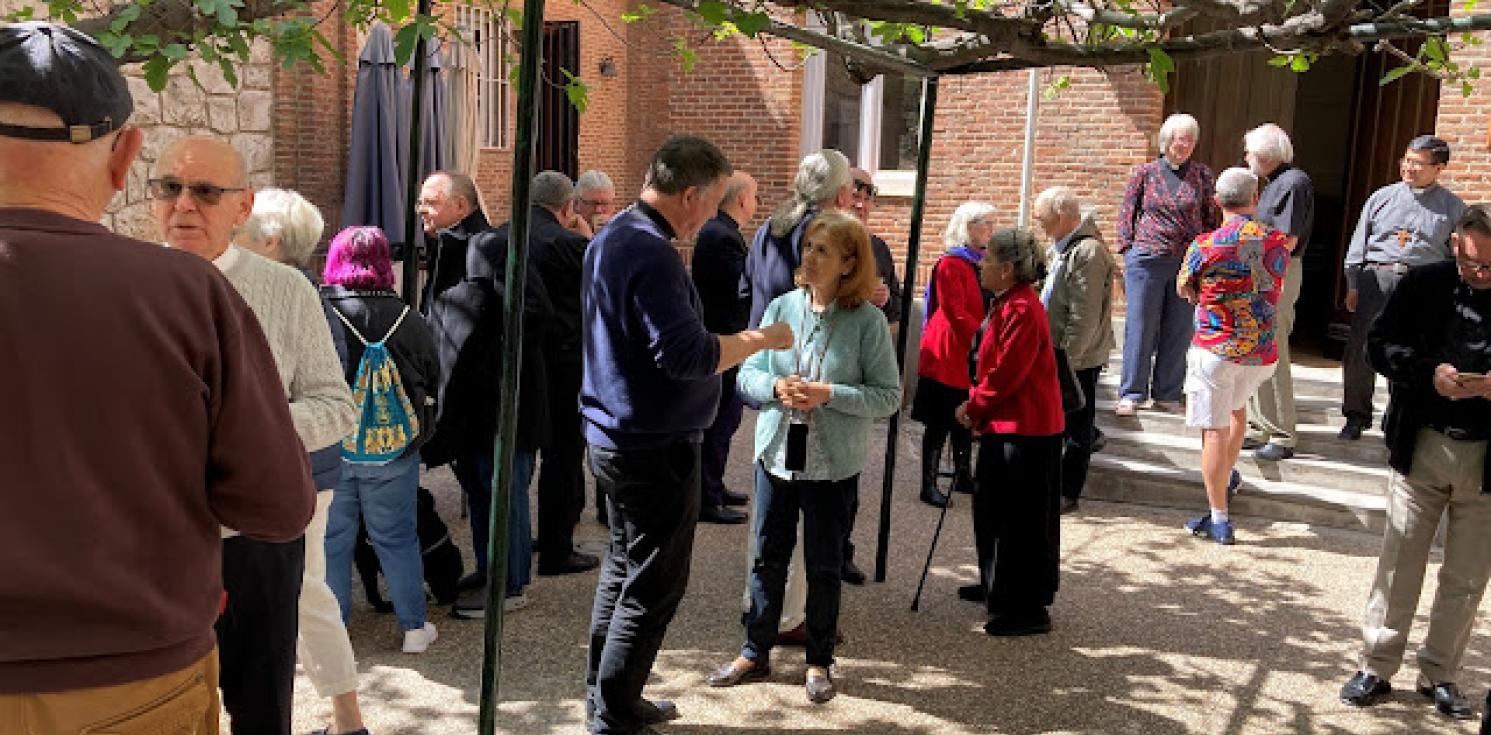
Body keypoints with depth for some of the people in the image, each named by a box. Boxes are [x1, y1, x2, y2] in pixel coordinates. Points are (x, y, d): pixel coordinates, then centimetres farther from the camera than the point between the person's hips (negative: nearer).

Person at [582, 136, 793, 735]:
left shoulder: (611, 236, 10)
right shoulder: (652, 255, -23)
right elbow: (688, 355, -29)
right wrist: (760, 339, -16)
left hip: (613, 435, 10)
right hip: (656, 447, -10)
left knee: (623, 568, 21)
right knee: (652, 588, 3)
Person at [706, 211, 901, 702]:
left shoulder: (868, 320, -11)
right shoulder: (782, 307, 0)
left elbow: (888, 396, -11)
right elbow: (747, 374, 4)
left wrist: (829, 394, -22)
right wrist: (776, 388, -17)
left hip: (834, 464, -3)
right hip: (777, 454, 3)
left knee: (824, 565, 11)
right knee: (768, 558, 14)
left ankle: (819, 662, 29)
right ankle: (755, 653, 30)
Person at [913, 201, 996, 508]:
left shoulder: (982, 262, 12)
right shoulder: (950, 264, -13)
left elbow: (987, 307, 19)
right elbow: (956, 314, -19)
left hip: (972, 357, 8)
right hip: (948, 356, -8)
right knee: (940, 424, -2)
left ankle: (963, 475, 27)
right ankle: (929, 485, 5)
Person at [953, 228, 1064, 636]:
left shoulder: (1021, 310, -20)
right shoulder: (1006, 303, 14)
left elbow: (1006, 374, -22)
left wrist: (973, 408, -8)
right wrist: (976, 407, 7)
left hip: (1024, 430, -11)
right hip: (1004, 425, 11)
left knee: (1022, 519, -3)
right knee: (992, 509, 20)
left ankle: (1029, 610, 6)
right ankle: (997, 587, 36)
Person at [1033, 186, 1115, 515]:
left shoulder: (1088, 253, -21)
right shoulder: (1063, 247, 12)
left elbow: (1085, 316, -24)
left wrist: (1066, 356, -21)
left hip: (1079, 360, -10)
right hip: (1060, 355, 10)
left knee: (1076, 427, 3)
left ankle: (1068, 493, 14)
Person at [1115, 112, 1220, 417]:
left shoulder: (1203, 176, 8)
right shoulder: (1145, 173, 4)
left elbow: (1211, 219, 12)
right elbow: (1127, 213, 7)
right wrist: (1128, 253, 1)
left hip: (1188, 261, 2)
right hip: (1146, 259, -2)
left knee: (1178, 331, 5)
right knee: (1140, 327, 0)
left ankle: (1167, 394, 15)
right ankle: (1131, 394, 8)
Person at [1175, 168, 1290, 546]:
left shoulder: (1205, 246, -13)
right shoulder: (1277, 241, -1)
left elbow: (1183, 290, 3)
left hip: (1215, 350, -5)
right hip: (1263, 353, 5)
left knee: (1214, 431, 1)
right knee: (1237, 405, 31)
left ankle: (1219, 519, 3)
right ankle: (1228, 477, 46)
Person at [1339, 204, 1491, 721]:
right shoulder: (1424, 284, -5)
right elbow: (1379, 344, -2)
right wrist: (1429, 373, -20)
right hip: (1421, 446, 0)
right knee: (1399, 563, 7)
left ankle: (1439, 674, 26)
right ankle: (1376, 668, 18)